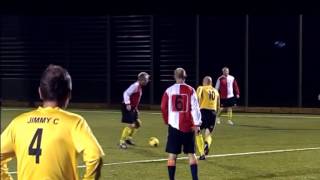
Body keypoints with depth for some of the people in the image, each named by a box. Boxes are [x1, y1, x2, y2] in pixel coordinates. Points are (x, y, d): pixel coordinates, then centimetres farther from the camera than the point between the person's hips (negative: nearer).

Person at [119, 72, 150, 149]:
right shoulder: (135, 85, -16)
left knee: (138, 123, 13)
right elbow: (126, 93, -23)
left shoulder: (140, 87, 14)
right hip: (128, 107, -10)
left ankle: (129, 138, 23)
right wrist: (127, 104, -26)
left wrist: (135, 108, 21)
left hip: (132, 108, 10)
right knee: (130, 125, -11)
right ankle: (122, 142, -4)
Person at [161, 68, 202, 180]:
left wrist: (167, 121, 18)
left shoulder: (169, 90, 0)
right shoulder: (190, 90, -3)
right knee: (191, 153, 9)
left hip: (174, 126, 0)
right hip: (188, 126, 0)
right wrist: (197, 124, -4)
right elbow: (195, 108, -7)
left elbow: (164, 108, 4)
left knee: (172, 154, 6)